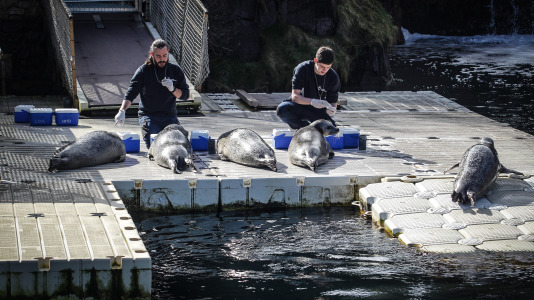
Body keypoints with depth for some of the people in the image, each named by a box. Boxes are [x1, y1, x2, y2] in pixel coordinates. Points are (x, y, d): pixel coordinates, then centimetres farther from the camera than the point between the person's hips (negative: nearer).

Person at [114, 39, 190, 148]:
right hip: (148, 116, -2)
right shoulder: (144, 70, 0)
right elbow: (131, 93, -8)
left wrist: (173, 89, -13)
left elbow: (185, 95, 8)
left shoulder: (175, 70, 8)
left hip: (170, 116, 2)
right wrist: (122, 110, -25)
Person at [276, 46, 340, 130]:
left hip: (318, 110, 2)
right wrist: (312, 101, -46)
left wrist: (331, 109, -35)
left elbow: (333, 102, -8)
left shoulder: (333, 77, -11)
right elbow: (295, 96, -26)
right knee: (282, 108, -35)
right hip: (299, 107, -2)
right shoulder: (303, 69, -19)